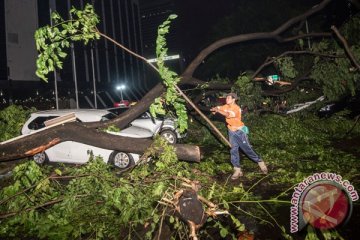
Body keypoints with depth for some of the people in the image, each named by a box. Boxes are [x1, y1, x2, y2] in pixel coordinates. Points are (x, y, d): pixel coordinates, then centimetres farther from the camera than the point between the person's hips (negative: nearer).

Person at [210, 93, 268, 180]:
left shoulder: (236, 108, -22)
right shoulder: (226, 106, 1)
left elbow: (227, 115, -35)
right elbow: (218, 108, 3)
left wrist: (217, 110, -35)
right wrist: (214, 109, -20)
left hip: (239, 131, -6)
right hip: (231, 131, 6)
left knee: (247, 149, 0)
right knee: (233, 150, 3)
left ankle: (260, 162, 21)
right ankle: (237, 170, 8)